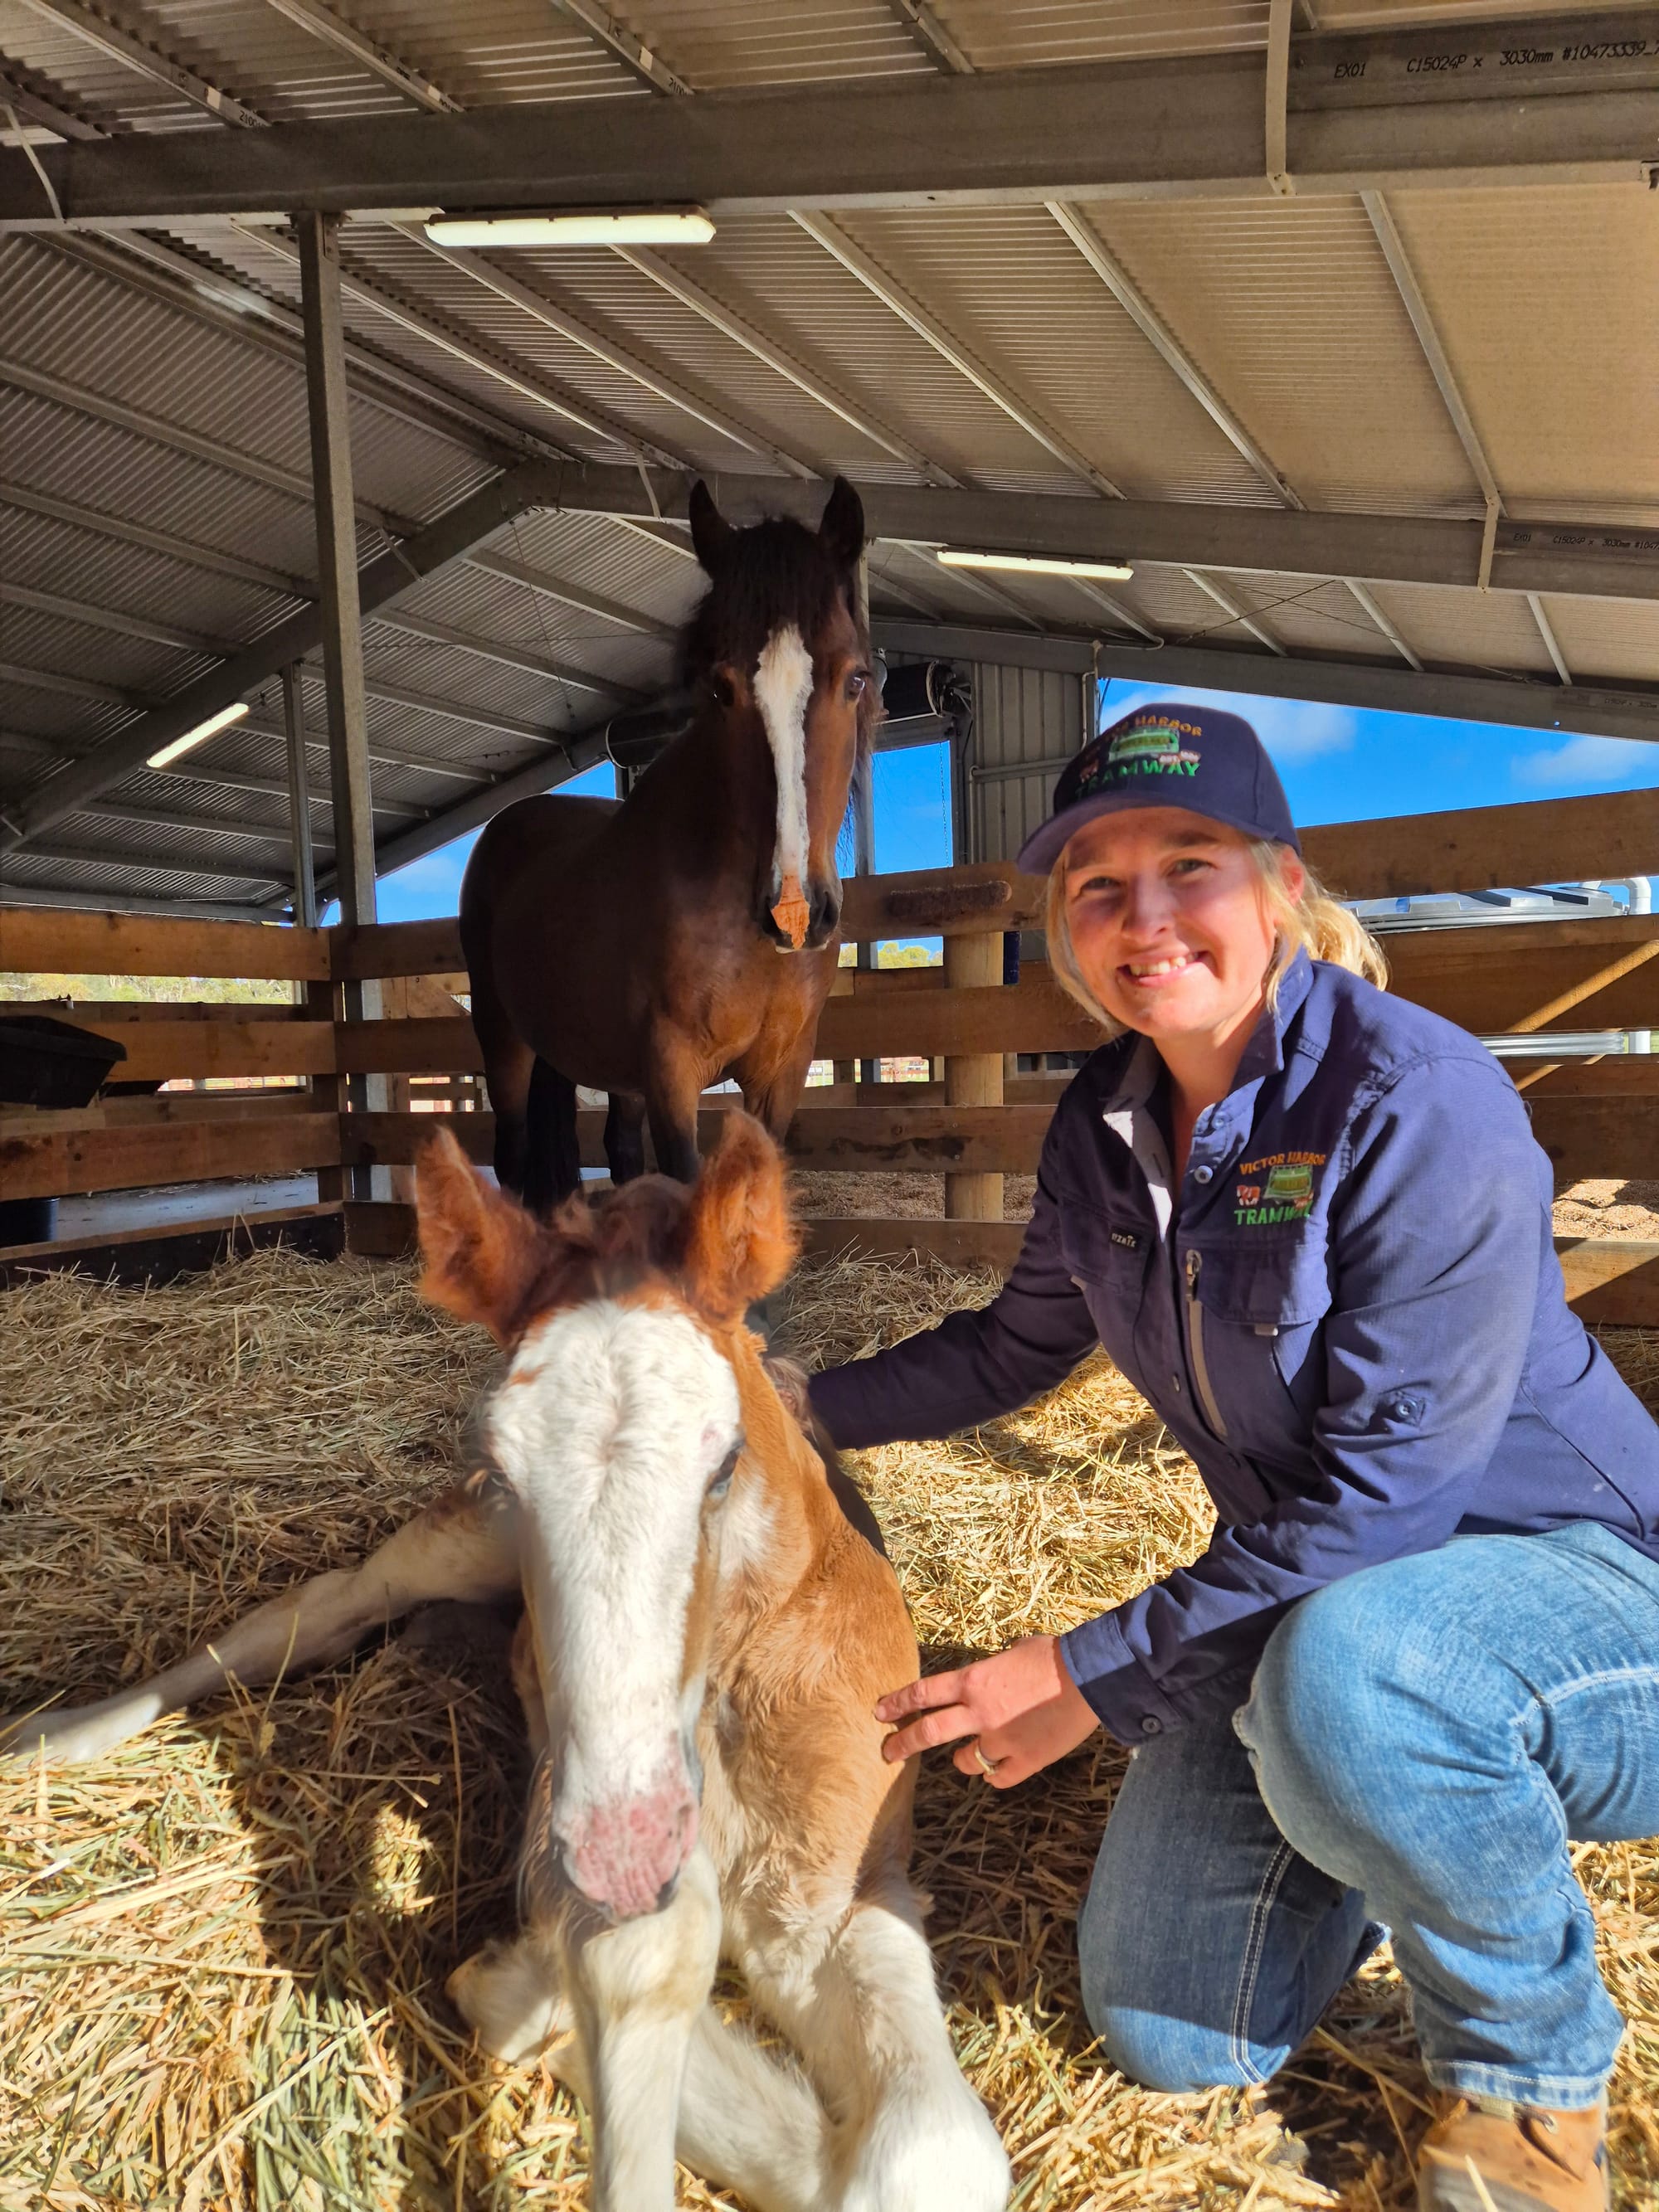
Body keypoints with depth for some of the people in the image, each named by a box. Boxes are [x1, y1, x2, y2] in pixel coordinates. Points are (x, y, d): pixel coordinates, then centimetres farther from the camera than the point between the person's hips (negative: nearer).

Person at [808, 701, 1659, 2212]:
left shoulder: (1414, 1099, -26)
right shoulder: (1104, 1125, -4)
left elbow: (1387, 1489, -27)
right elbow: (1017, 1349, 12)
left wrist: (1101, 1674, -24)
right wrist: (795, 1409, 10)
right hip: (1304, 1603, 6)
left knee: (1346, 1673, -40)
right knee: (1169, 2037, 6)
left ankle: (1532, 2066, -6)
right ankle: (1401, 1818, 30)